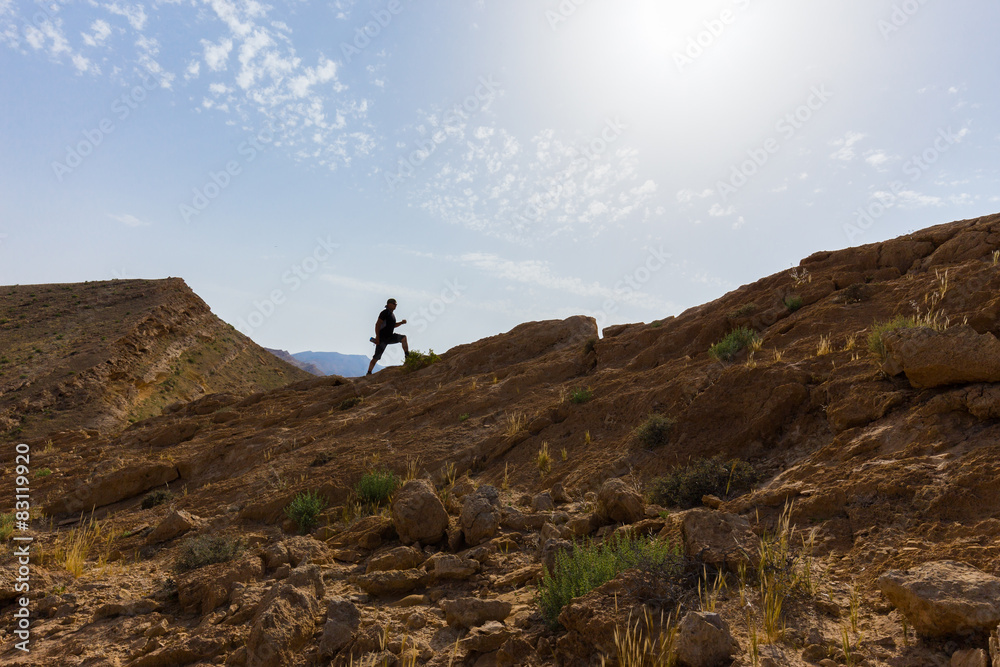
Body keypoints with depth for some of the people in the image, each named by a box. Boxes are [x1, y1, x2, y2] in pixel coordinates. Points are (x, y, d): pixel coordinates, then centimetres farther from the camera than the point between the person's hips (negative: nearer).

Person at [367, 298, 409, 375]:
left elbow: (393, 325, 29)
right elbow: (377, 324, -18)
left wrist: (401, 322, 11)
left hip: (389, 337, 8)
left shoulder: (391, 314, 15)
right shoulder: (384, 313, -12)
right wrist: (377, 337, -23)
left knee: (403, 338, -8)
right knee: (376, 357, -9)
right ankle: (369, 372, -3)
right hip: (382, 338, -8)